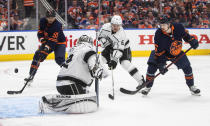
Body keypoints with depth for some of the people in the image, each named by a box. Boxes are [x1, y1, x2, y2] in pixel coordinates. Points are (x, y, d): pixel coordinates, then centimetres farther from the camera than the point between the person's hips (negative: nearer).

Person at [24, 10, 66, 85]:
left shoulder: (57, 25, -28)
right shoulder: (43, 21, -9)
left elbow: (53, 39, -35)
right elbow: (40, 32, -1)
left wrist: (47, 47, -46)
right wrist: (42, 40, -20)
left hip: (59, 43, -5)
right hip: (47, 41, 5)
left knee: (59, 59, -26)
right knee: (37, 56, -9)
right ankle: (31, 76, -4)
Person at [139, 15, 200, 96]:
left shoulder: (178, 27, -25)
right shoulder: (158, 34, -29)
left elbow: (185, 34, 0)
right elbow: (159, 52, -25)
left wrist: (192, 41, -8)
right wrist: (161, 65, -27)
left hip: (177, 53, 2)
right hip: (163, 53, -2)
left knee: (187, 67, -2)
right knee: (152, 66, -18)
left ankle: (191, 86, 21)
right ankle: (148, 87, -2)